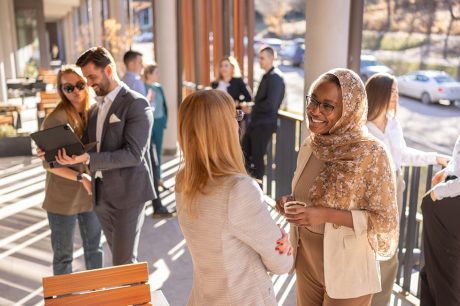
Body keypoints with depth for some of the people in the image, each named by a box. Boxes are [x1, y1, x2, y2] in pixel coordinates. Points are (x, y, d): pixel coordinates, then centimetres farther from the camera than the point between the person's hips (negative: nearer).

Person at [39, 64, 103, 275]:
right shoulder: (55, 119, -14)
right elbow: (48, 163, -14)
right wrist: (80, 177, -24)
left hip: (90, 193, 5)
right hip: (62, 196, -5)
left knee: (94, 248, 18)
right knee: (63, 254, 9)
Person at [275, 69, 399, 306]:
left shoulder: (371, 153, -20)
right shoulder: (309, 146, -1)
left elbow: (385, 221, -17)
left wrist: (328, 215, -27)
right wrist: (290, 201, -8)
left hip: (346, 271, -5)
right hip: (307, 262, 6)